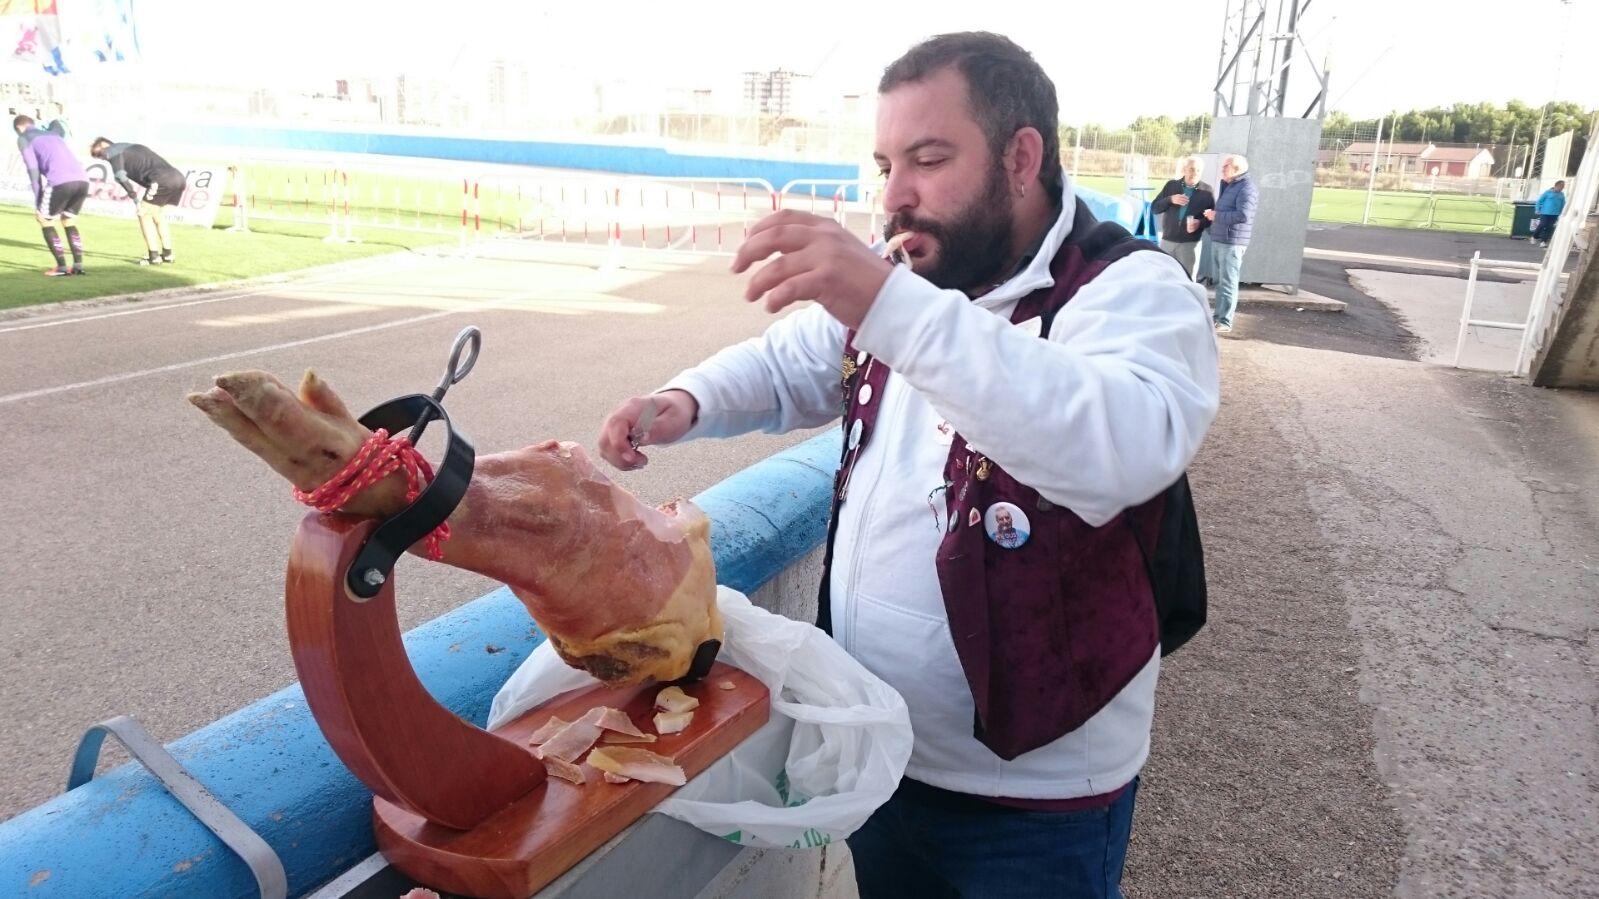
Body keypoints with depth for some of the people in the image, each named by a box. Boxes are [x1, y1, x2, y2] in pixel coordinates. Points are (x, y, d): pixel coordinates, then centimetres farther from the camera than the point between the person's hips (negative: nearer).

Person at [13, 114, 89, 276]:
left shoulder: (23, 138, 16)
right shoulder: (53, 135, 36)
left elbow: (33, 169, 5)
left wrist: (38, 200, 8)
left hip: (61, 182, -6)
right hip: (82, 180, 6)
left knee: (45, 221, 14)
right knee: (69, 222, 24)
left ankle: (61, 267, 8)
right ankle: (78, 265, 12)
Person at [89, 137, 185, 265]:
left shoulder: (114, 152, 10)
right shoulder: (134, 147, 35)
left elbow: (120, 176, -4)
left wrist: (135, 199, -3)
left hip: (163, 180, -8)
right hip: (178, 178, 8)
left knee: (145, 214, 5)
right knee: (158, 215, 21)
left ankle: (154, 256, 1)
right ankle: (167, 255, 18)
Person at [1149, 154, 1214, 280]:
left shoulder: (1207, 191, 0)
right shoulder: (1171, 185, 5)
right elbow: (1154, 208, 3)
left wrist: (1200, 223, -19)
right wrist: (1170, 200, -15)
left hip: (1190, 243, -2)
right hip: (1168, 240, 2)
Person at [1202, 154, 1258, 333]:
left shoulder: (1247, 187, -11)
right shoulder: (1229, 186, 19)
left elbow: (1243, 215, -23)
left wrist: (1216, 216, -15)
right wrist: (1212, 215, 2)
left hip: (1232, 242, -9)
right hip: (1218, 240, 9)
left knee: (1228, 283, -7)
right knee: (1220, 282, 13)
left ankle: (1225, 322, -6)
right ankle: (1218, 317, 20)